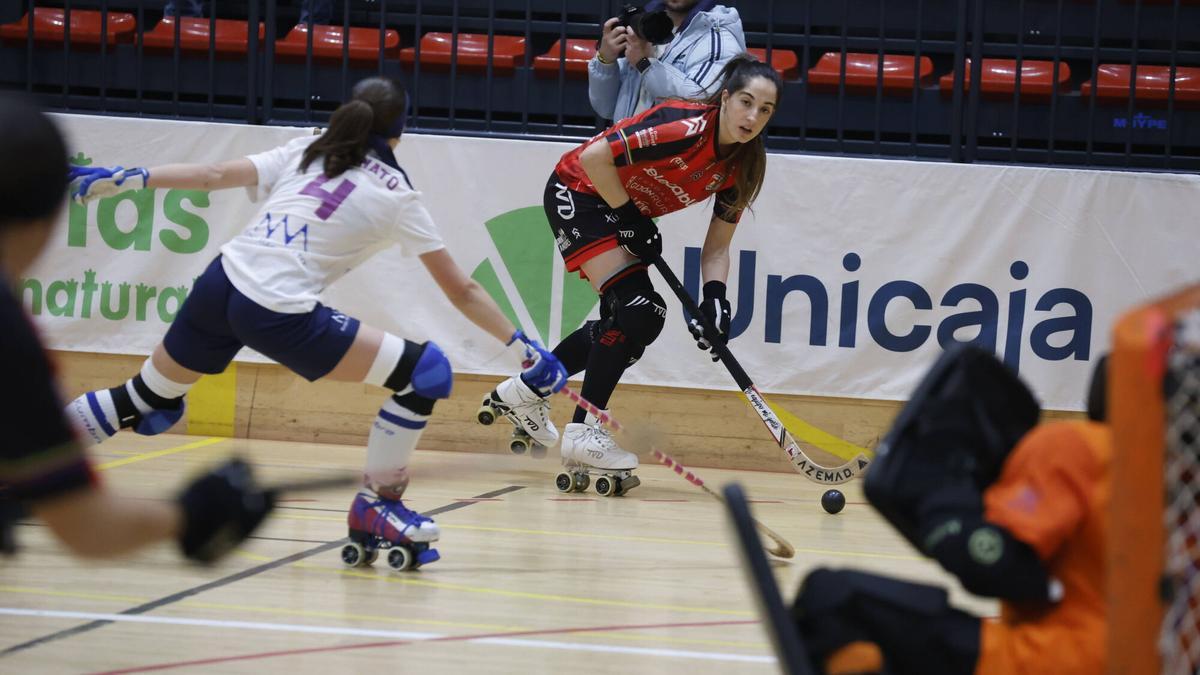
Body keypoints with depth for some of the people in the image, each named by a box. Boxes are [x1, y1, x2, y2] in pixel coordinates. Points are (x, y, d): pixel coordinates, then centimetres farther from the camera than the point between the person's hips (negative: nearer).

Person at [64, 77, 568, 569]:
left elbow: (214, 176, 8)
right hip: (279, 313, -6)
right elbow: (462, 293, 12)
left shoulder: (307, 152, 18)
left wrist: (129, 179, 11)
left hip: (219, 284, 6)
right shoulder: (398, 196, 9)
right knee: (426, 372, 1)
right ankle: (375, 505, 10)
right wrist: (524, 349, 19)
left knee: (148, 399, 26)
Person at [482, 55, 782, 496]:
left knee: (639, 320, 11)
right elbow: (594, 157, -29)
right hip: (578, 194, -9)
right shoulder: (683, 126, -31)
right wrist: (631, 219, -22)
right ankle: (582, 433, -14)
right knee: (637, 307, -21)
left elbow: (716, 247, -1)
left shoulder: (742, 167, -8)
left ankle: (523, 393, 29)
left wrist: (715, 295, -18)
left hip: (622, 211, 9)